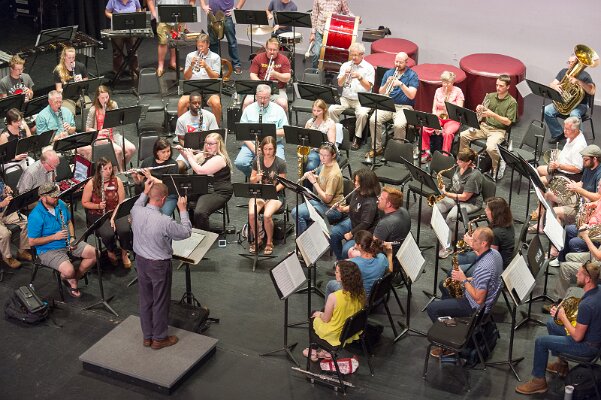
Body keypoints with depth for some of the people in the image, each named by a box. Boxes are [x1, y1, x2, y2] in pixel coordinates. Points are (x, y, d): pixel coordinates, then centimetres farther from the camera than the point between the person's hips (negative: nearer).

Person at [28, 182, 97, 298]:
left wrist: (72, 238, -3)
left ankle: (75, 278, 11)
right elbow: (32, 242, -17)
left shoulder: (61, 204, -2)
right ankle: (67, 278, 10)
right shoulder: (36, 216, -22)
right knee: (69, 271, -30)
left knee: (94, 254, -8)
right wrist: (54, 237, -22)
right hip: (48, 250, -7)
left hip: (68, 243, 7)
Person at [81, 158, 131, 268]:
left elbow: (122, 202, -3)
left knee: (124, 229, -27)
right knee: (108, 233, -30)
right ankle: (111, 251, 8)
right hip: (97, 215, -2)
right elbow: (85, 203, -1)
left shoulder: (117, 181, -4)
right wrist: (98, 206, -19)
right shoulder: (91, 184, -10)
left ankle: (124, 253, 4)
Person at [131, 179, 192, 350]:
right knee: (160, 302, 12)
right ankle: (159, 338, 26)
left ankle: (147, 337, 32)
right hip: (159, 265, -6)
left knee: (145, 299, 19)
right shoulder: (165, 221, -30)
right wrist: (183, 210, -6)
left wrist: (144, 192, 10)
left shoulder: (136, 212, -14)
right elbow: (186, 232, -14)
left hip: (140, 260, 6)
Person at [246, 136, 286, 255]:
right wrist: (256, 178, -15)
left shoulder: (280, 163, -8)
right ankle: (257, 240, -2)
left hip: (276, 195, -3)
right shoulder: (257, 160, 1)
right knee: (251, 214, -27)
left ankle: (269, 242, -6)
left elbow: (282, 183, -3)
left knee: (267, 215, -31)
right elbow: (251, 180, 7)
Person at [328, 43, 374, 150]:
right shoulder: (345, 65, 11)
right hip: (346, 98, 4)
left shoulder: (369, 68, -1)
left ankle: (357, 138, -13)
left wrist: (360, 77, -24)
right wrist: (345, 75, -15)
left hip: (362, 100, -3)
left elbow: (368, 87, -9)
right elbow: (340, 84, 4)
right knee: (332, 109, -22)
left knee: (362, 114, -33)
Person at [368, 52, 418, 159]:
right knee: (373, 120, -23)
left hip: (404, 107, -4)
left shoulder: (412, 75, 0)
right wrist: (387, 83, -10)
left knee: (399, 125, -34)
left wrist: (401, 84, -23)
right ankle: (377, 148, -9)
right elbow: (380, 93, 9)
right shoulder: (388, 73, 12)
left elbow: (411, 95, -11)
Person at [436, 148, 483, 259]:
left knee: (451, 216, -33)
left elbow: (464, 197, -23)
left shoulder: (474, 175, -25)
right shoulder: (459, 168, 0)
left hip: (470, 202, -8)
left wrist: (446, 193, -21)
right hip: (455, 196, 8)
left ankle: (448, 246, -18)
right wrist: (444, 190, -1)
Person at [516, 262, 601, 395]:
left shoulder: (586, 305, -35)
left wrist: (563, 317, -13)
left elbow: (577, 337, -27)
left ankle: (539, 381, 11)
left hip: (587, 346, -9)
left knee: (541, 342, -3)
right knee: (551, 323, 22)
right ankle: (561, 364, 34)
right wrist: (560, 312, -1)